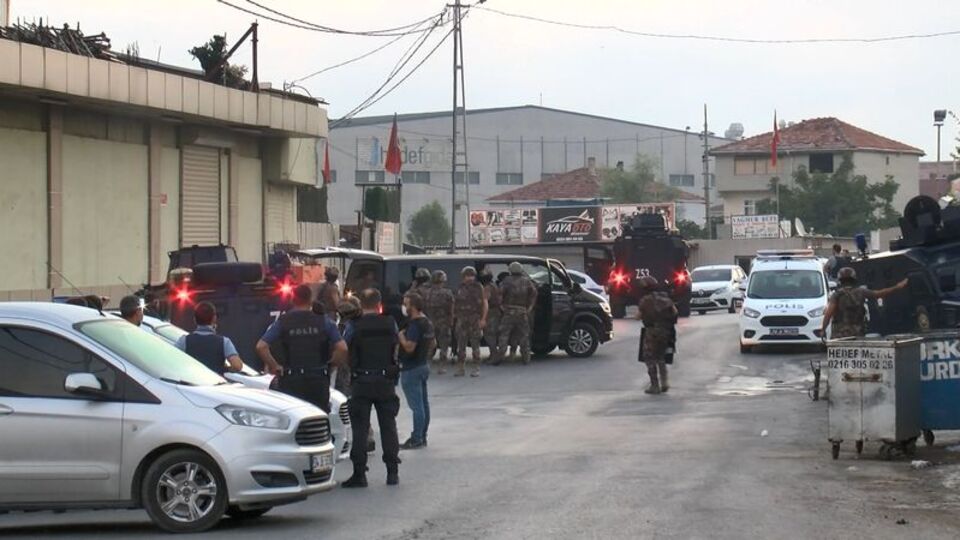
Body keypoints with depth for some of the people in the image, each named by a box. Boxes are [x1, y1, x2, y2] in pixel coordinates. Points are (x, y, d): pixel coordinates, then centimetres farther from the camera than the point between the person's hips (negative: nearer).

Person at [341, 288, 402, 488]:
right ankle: (392, 472, 11)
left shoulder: (354, 327, -8)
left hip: (362, 382, -2)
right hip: (386, 381, 2)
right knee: (388, 425, 11)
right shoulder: (390, 324, 0)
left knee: (359, 428, 2)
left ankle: (359, 473, -1)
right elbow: (395, 349, 9)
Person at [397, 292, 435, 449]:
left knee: (416, 405, -7)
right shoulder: (428, 323, 10)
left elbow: (409, 347, -27)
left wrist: (401, 335, -12)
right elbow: (433, 342, 21)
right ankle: (422, 436, 19)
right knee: (423, 403, 13)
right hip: (423, 365, 10)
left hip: (411, 369, -10)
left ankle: (416, 439, -5)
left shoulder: (414, 325, -20)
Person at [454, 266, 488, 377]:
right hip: (462, 319, 4)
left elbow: (485, 303, -3)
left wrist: (483, 319, -10)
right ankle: (461, 368, 9)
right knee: (461, 345, 3)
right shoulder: (460, 289, 10)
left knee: (475, 344, -1)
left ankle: (476, 369, 4)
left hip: (475, 319, -4)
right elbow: (455, 304, 16)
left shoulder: (478, 288, -1)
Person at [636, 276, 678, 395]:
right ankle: (664, 382, 11)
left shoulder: (645, 300, -9)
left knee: (650, 358, 4)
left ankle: (655, 386, 1)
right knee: (660, 357, 21)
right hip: (666, 331, 6)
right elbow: (675, 311, 8)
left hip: (652, 331, -6)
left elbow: (638, 316, -4)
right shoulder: (665, 297, 8)